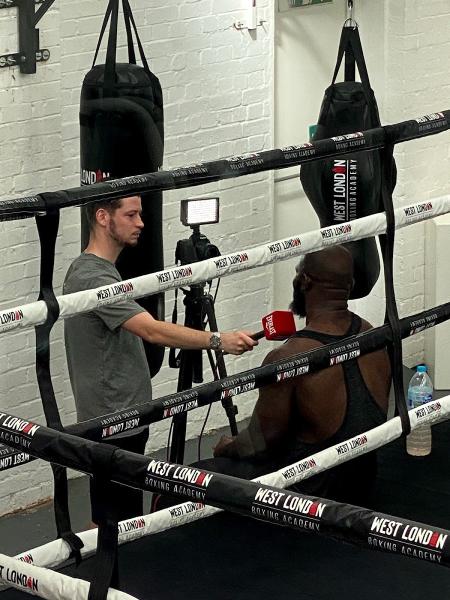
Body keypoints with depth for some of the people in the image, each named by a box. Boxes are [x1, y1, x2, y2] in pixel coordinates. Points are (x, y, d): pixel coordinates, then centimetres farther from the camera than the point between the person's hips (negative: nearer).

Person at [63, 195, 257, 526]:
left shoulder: (91, 271, 14)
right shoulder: (92, 278, -20)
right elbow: (152, 330, -30)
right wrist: (218, 340, -36)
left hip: (124, 416, 10)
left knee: (115, 519, 15)